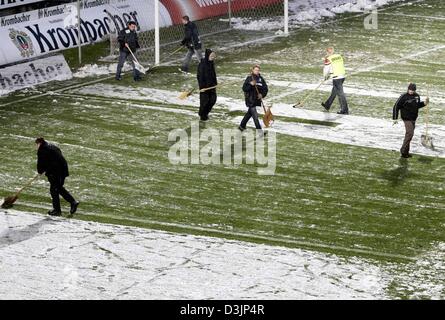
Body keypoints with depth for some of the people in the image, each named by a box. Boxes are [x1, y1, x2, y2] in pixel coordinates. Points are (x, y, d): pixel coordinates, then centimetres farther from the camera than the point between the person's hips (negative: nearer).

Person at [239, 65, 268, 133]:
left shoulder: (261, 79, 4)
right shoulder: (249, 78, -8)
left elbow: (265, 88, 5)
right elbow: (244, 88, -11)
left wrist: (262, 95, -13)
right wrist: (251, 84, -26)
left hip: (257, 99, 6)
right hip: (250, 100, -6)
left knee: (249, 113, 20)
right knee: (255, 116, -9)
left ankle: (242, 126, 37)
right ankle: (259, 130, -8)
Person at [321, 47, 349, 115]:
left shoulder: (328, 59, -10)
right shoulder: (339, 56, 9)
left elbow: (326, 69, -4)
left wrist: (326, 77, 18)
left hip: (336, 78, -7)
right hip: (342, 75, 7)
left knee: (340, 93, -3)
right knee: (334, 91, 21)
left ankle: (345, 110, -3)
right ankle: (327, 105, 38)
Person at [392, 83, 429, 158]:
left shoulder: (417, 96, 6)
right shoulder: (404, 97, -14)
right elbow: (396, 107, -11)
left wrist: (424, 103, 3)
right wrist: (395, 118, -14)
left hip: (413, 119, 8)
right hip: (407, 119, -8)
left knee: (409, 134, 13)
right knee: (410, 133, -18)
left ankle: (406, 152, 22)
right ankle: (403, 151, -11)